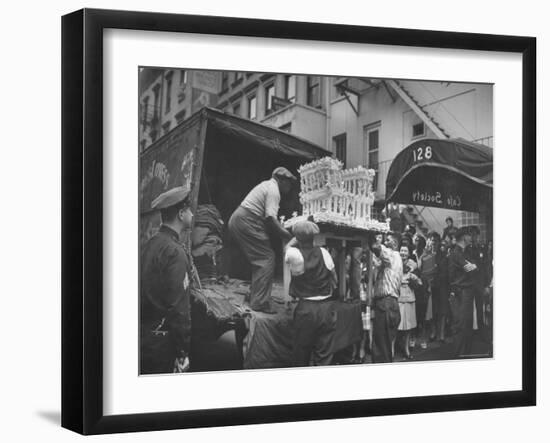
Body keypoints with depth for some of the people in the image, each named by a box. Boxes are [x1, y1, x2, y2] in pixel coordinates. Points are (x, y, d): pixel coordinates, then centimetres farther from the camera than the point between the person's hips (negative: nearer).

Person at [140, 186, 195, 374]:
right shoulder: (175, 252, -19)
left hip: (144, 336, 8)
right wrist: (183, 353, -17)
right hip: (162, 342, -8)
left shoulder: (151, 243, 8)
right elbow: (178, 307, -21)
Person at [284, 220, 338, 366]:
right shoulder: (323, 252, -2)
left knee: (301, 354, 12)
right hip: (327, 307, 2)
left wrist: (298, 237, 17)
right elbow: (335, 279, 7)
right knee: (324, 354, 6)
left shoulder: (295, 254, -11)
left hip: (305, 308, -2)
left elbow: (286, 249, 14)